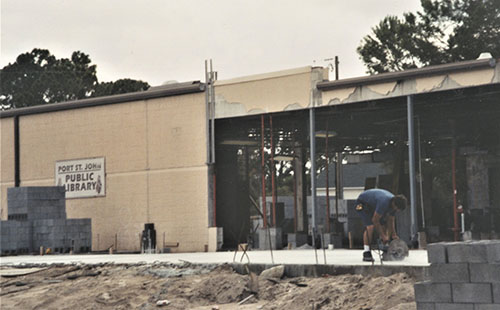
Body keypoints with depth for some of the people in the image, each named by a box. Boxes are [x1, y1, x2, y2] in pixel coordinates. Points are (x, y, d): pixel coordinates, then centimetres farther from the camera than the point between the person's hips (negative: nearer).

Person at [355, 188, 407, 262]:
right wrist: (383, 236, -28)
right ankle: (366, 253, -24)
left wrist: (394, 235, -10)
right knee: (370, 226, -24)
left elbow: (390, 221, -1)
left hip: (373, 204, 9)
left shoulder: (394, 204, -13)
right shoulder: (384, 202, -39)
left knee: (384, 225, 2)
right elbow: (375, 220, -32)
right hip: (363, 203, -9)